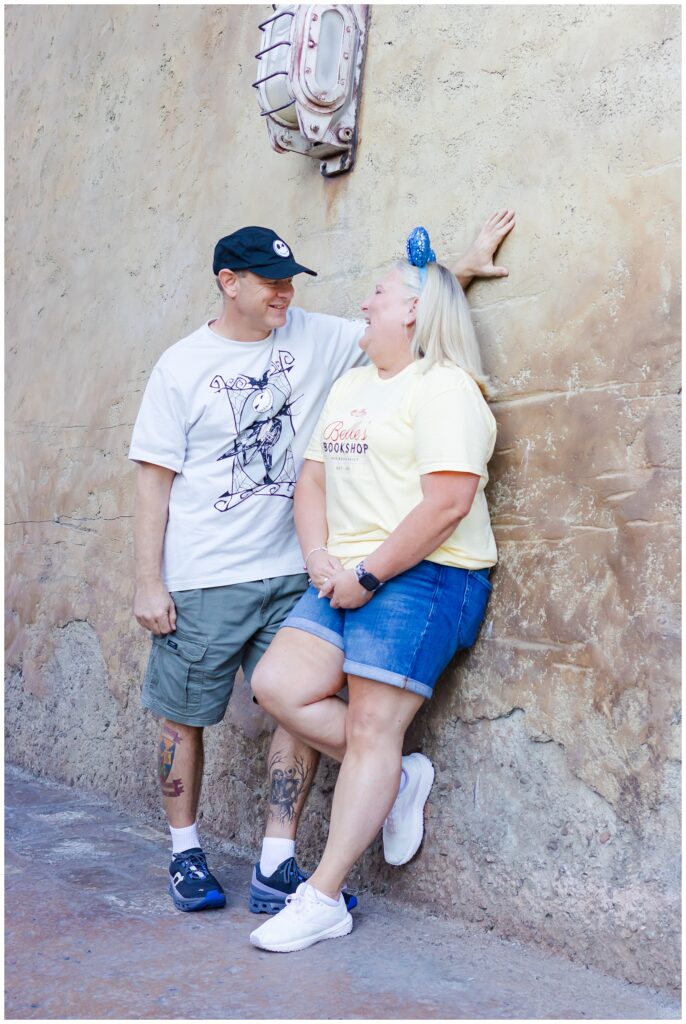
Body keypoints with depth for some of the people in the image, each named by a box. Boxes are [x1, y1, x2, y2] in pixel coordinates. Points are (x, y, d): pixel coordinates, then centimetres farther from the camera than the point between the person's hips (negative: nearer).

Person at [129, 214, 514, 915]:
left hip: (289, 574, 3)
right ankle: (186, 854, 27)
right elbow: (154, 479, -3)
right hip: (199, 582, -3)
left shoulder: (314, 338, 5)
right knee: (183, 719, 7)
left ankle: (275, 870, 9)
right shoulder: (182, 365, -3)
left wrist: (464, 268, 0)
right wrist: (148, 583, -7)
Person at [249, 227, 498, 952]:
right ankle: (398, 778, 14)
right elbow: (313, 479, 16)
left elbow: (448, 501, -19)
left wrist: (369, 575, -16)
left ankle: (323, 899, 4)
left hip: (424, 577, -9)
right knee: (277, 685, -3)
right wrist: (321, 560, -1)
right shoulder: (350, 386, 20)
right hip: (349, 578, 9)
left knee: (370, 731, -5)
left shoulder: (444, 387, -9)